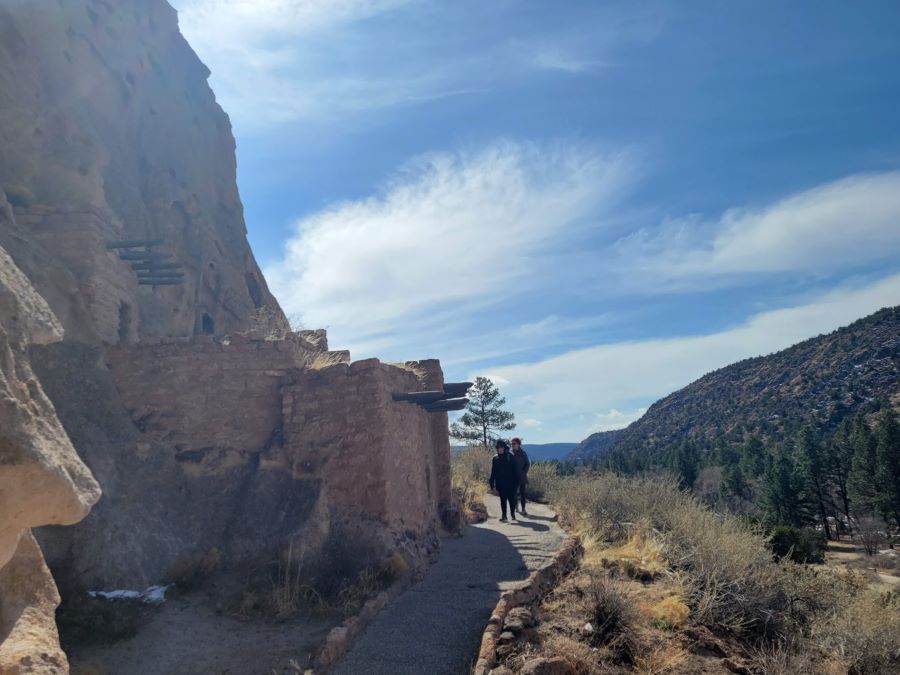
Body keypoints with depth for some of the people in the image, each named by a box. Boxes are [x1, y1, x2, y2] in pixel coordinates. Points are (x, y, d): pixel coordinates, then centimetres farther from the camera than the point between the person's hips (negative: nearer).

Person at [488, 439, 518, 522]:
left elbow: (514, 470, -1)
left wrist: (515, 482, -5)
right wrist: (492, 483, 4)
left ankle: (513, 514, 19)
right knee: (503, 499, 3)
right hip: (500, 483, 1)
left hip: (510, 482, -1)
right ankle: (504, 516, 8)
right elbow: (493, 472, 8)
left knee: (511, 498, 1)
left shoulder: (510, 456, -1)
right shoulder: (495, 458, 4)